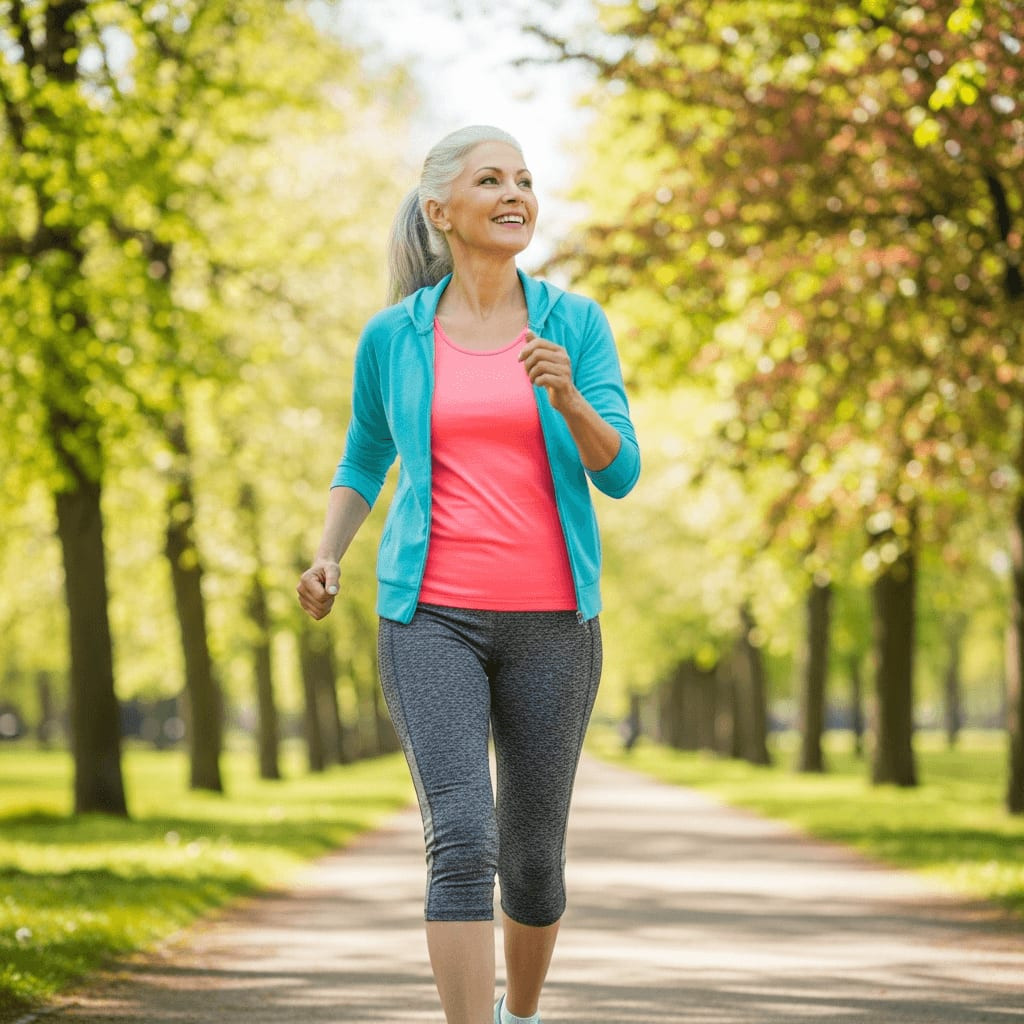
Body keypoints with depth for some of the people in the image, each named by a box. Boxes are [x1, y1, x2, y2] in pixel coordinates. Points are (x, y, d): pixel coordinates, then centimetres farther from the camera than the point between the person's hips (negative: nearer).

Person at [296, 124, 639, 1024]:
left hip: (549, 622, 1)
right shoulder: (394, 336, 3)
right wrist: (327, 560, 1)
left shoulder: (576, 323, 2)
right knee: (462, 843, -18)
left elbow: (619, 472, -6)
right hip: (431, 620, -1)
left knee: (533, 860, 9)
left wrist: (567, 397, -25)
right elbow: (364, 462, 18)